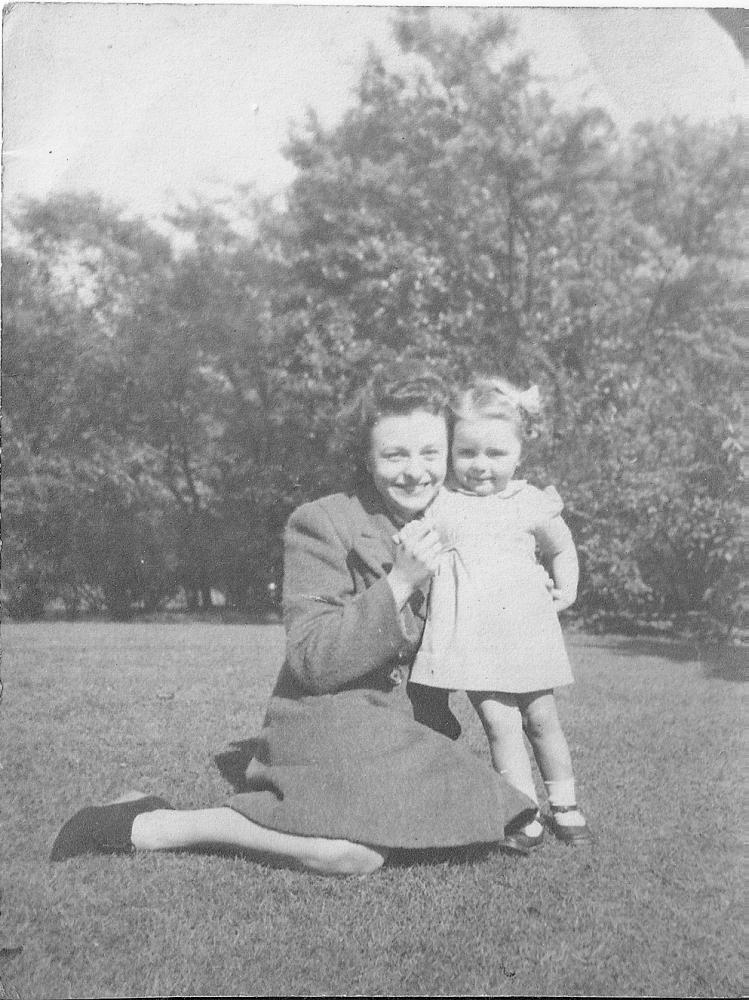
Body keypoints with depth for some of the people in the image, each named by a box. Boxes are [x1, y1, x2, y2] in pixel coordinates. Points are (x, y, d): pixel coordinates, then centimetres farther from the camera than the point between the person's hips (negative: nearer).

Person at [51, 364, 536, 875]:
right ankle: (143, 825, -16)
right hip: (329, 715, -7)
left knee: (489, 818, -8)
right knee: (354, 853, -31)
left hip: (412, 725, 7)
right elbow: (314, 661, -19)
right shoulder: (321, 525, -12)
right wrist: (398, 583, -27)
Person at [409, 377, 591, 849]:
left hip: (525, 627, 1)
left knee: (542, 717, 9)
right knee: (500, 722, -5)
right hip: (470, 633, -1)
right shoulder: (437, 504, 1)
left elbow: (562, 549, 18)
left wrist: (566, 589, 7)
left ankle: (565, 804, 26)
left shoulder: (532, 503, 2)